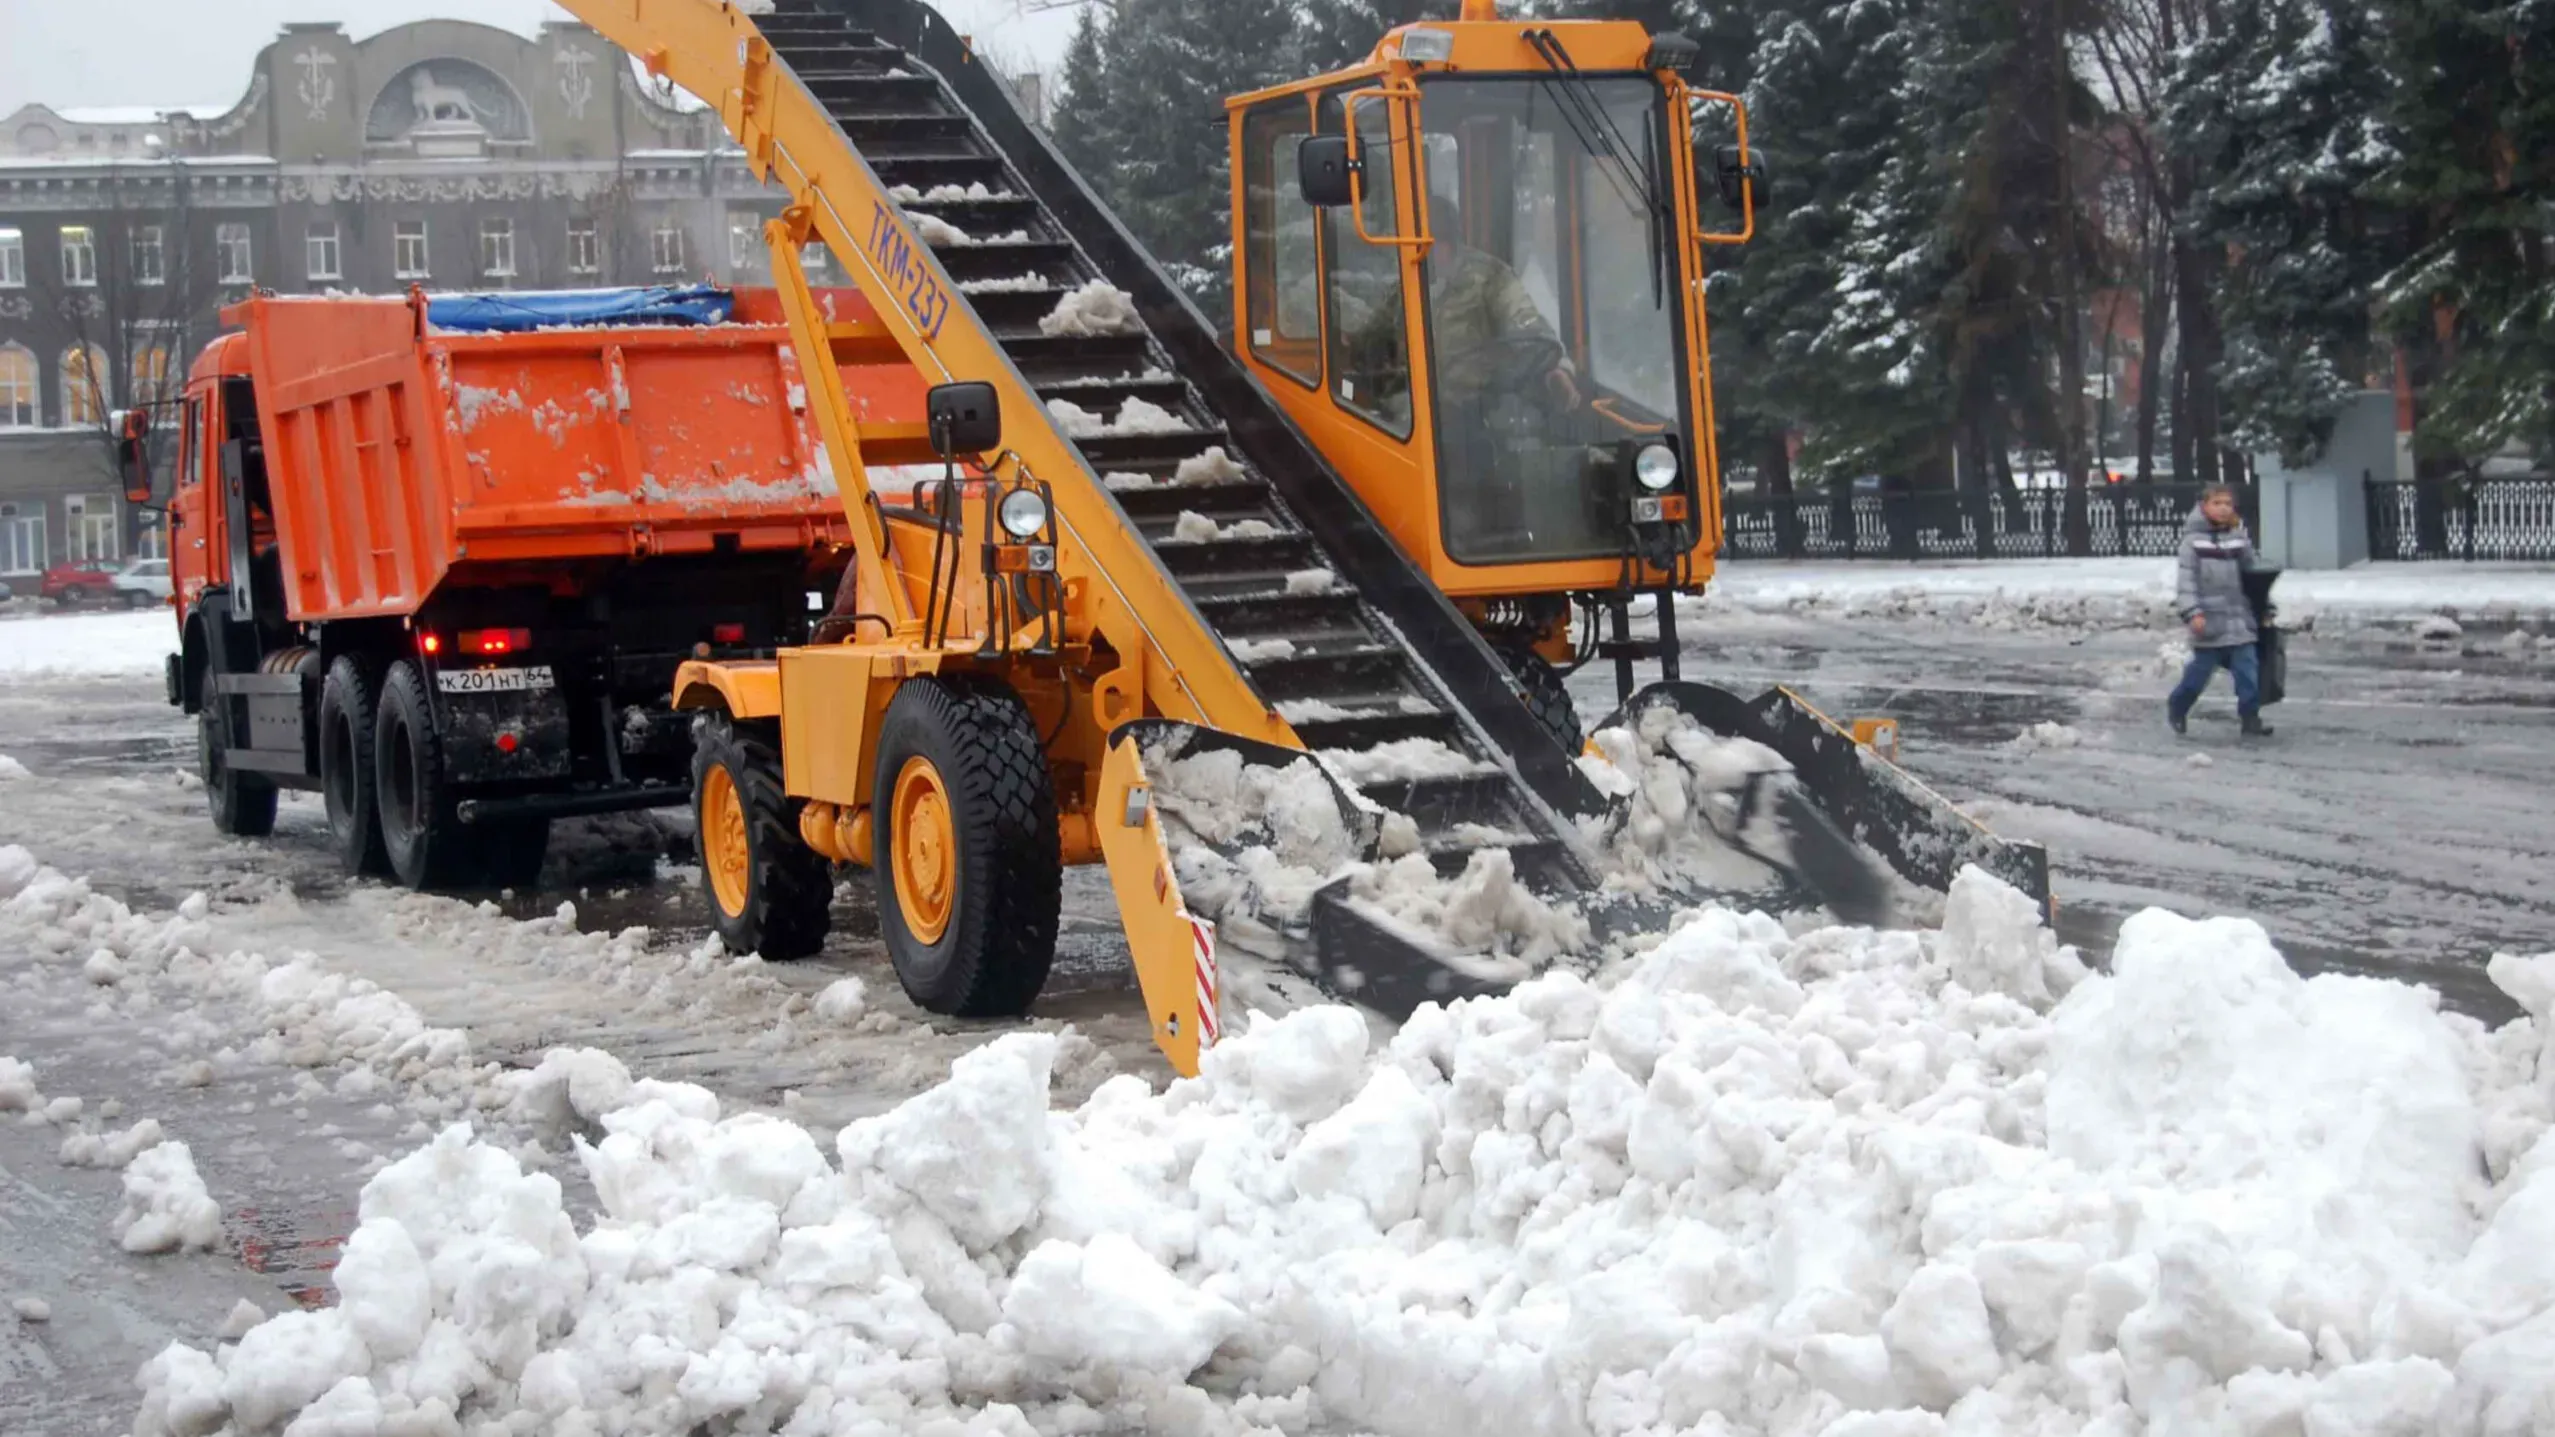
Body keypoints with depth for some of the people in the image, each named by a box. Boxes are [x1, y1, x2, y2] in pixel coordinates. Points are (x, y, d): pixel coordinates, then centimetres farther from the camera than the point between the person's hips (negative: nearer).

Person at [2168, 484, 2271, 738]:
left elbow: (2249, 572, 14)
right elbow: (2186, 580, -10)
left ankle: (2250, 719, 2)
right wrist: (2192, 612, -17)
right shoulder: (2194, 540, -7)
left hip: (2239, 617, 4)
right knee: (2201, 668, 6)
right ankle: (2177, 707, 28)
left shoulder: (2239, 537, 7)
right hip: (2209, 619, -4)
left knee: (2248, 668, -3)